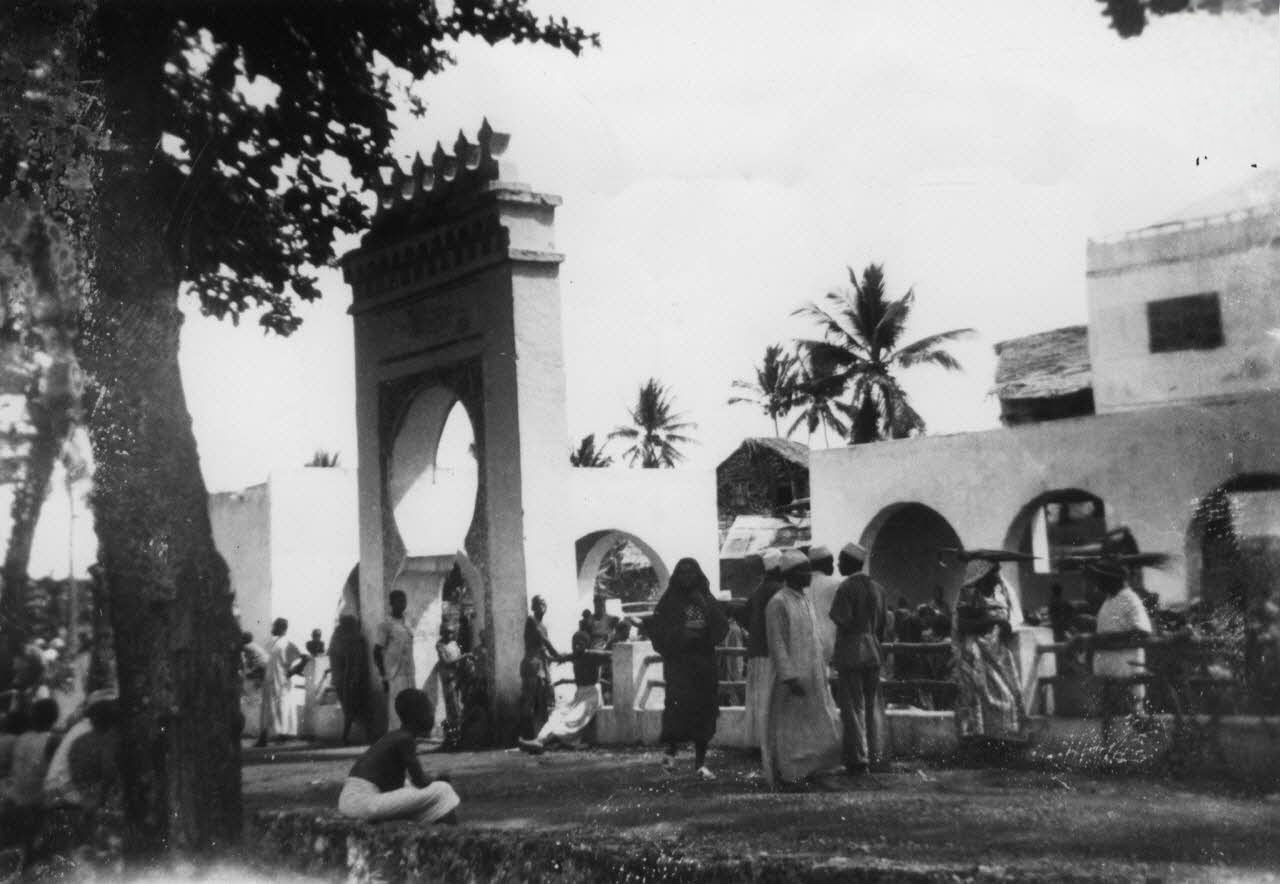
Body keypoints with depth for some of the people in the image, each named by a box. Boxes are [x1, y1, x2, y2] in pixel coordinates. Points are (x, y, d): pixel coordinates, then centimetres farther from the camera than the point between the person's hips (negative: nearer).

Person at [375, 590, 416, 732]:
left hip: (410, 676, 7)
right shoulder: (386, 625, -7)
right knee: (396, 716, -8)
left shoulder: (406, 624, 14)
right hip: (395, 677, -7)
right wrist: (384, 678, -12)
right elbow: (377, 653, -8)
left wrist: (413, 675, 15)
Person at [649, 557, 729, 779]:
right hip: (678, 663, -3)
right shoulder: (669, 601, 6)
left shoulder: (707, 600, 13)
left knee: (705, 710, 0)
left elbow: (721, 628, 3)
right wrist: (680, 634, -15)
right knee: (680, 704, -21)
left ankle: (700, 762, 7)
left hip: (704, 663, 3)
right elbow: (657, 630, -2)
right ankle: (671, 750, -5)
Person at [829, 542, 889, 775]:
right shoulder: (876, 588, 9)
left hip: (850, 653, -6)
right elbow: (885, 624, 10)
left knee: (853, 706, -1)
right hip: (873, 652, 7)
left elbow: (842, 620, -19)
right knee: (872, 705, 13)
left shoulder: (846, 588, -12)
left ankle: (858, 758, 1)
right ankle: (873, 754, 18)